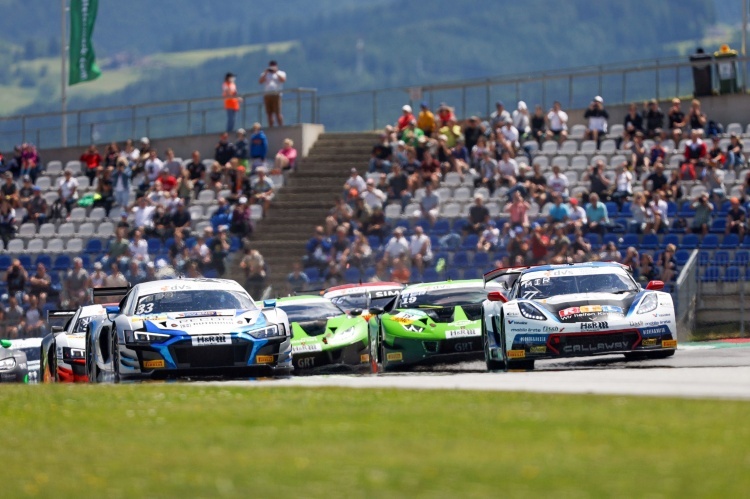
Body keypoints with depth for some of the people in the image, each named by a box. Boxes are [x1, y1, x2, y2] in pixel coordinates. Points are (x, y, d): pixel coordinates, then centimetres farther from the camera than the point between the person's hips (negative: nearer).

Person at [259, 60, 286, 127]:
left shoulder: (281, 73, 13)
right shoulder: (264, 74, 20)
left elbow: (283, 80, -7)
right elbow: (260, 82, 4)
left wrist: (276, 72, -6)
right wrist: (265, 73, -2)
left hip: (276, 95, -3)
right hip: (267, 95, 3)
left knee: (278, 112, -12)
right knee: (269, 113, -1)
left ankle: (281, 126, -13)